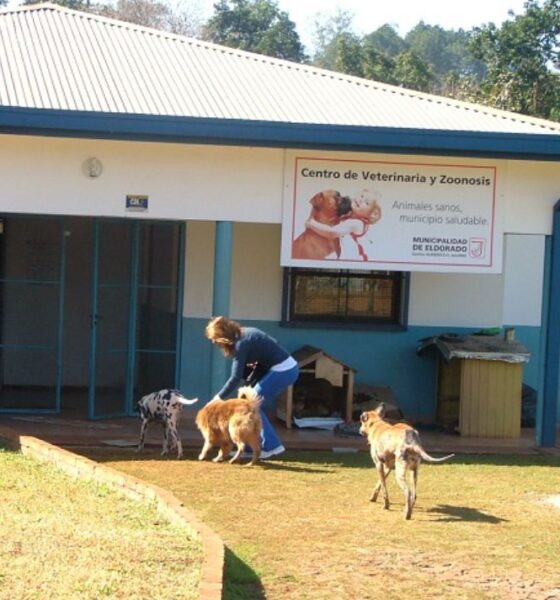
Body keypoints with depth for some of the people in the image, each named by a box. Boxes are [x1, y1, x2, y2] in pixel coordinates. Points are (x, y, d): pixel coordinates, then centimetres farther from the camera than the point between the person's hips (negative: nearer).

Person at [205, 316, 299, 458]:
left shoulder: (241, 343, -16)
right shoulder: (245, 334, 12)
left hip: (282, 371, -10)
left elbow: (235, 378, -18)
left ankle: (272, 446, -5)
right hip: (289, 368, 10)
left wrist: (219, 398, -12)